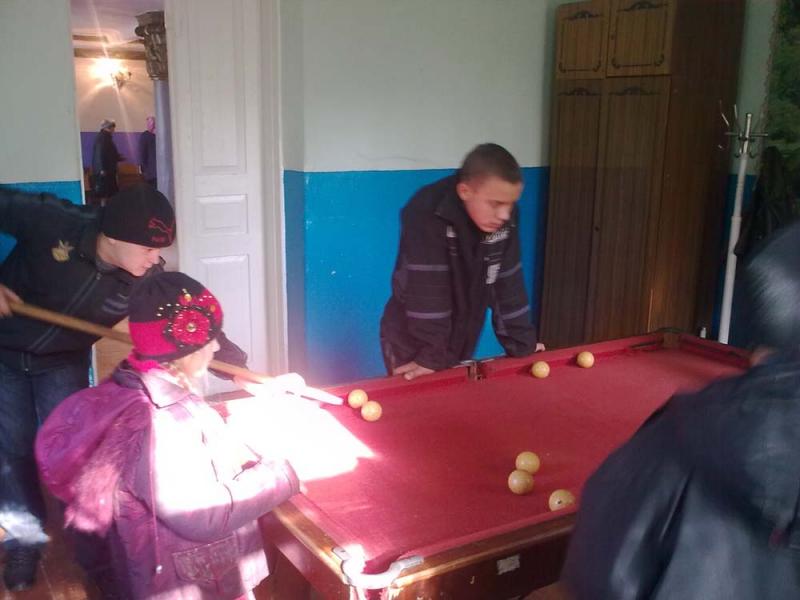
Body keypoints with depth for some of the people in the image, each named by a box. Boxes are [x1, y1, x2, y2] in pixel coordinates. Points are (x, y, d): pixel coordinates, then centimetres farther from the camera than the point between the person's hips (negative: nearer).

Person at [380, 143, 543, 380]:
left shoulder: (504, 218, -11)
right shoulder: (426, 216, -28)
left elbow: (508, 282, -4)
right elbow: (426, 290, -28)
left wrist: (522, 342, -2)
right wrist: (432, 356, -25)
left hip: (460, 340, 5)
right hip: (413, 342, -5)